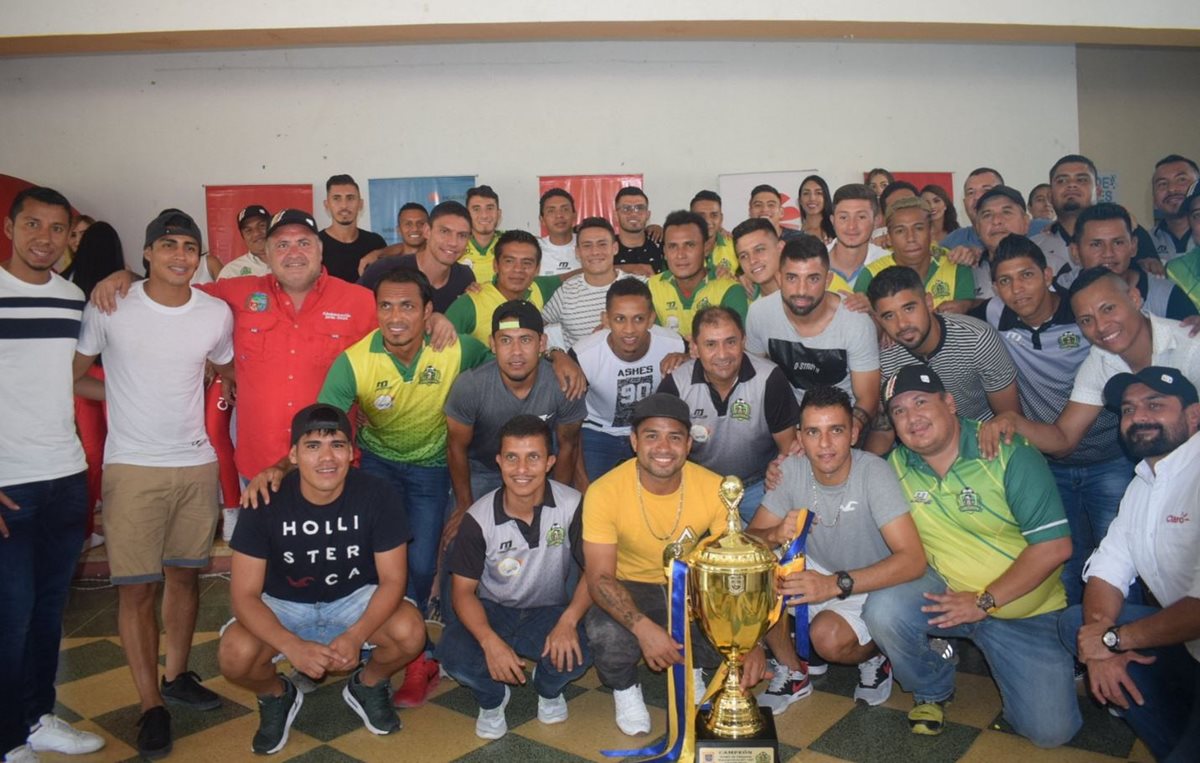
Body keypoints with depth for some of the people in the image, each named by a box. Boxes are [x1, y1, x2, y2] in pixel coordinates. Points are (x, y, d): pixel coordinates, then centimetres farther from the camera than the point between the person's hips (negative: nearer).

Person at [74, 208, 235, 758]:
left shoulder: (217, 314, 1)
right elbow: (72, 373, 3)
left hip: (197, 464, 3)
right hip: (132, 466, -3)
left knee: (184, 574, 13)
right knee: (136, 586, -1)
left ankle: (176, 675, 31)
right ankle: (152, 706, 11)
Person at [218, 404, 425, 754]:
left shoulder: (377, 495, -22)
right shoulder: (267, 500, -23)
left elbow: (392, 580, -17)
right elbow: (244, 594, -20)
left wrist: (355, 636, -34)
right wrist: (293, 646, -36)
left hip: (355, 597, 0)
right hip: (283, 603, 0)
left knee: (410, 631, -28)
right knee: (235, 656, -29)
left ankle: (368, 686, 8)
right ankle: (277, 696, 9)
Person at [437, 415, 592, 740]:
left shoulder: (572, 505, -19)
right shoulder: (479, 517, -18)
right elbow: (463, 590, -12)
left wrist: (569, 620, -29)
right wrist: (490, 641, -31)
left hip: (550, 611, 0)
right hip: (493, 610, 0)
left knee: (575, 655, -31)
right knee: (453, 653, -30)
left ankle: (548, 689, 10)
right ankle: (492, 697, 8)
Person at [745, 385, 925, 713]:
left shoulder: (873, 473, -24)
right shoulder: (791, 471, -13)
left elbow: (913, 560, -30)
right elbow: (749, 537, -8)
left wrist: (836, 584, -39)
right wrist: (776, 535, -33)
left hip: (870, 587, -4)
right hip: (817, 573, 4)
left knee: (828, 636, -31)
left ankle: (875, 655, 7)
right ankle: (791, 673, 0)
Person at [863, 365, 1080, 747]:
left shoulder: (1009, 453, -16)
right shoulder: (896, 466, -5)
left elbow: (1054, 545, -18)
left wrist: (984, 601, -19)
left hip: (1024, 607, -2)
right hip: (945, 588, 2)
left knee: (1051, 730, -13)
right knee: (882, 609, -28)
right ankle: (931, 691, 3)